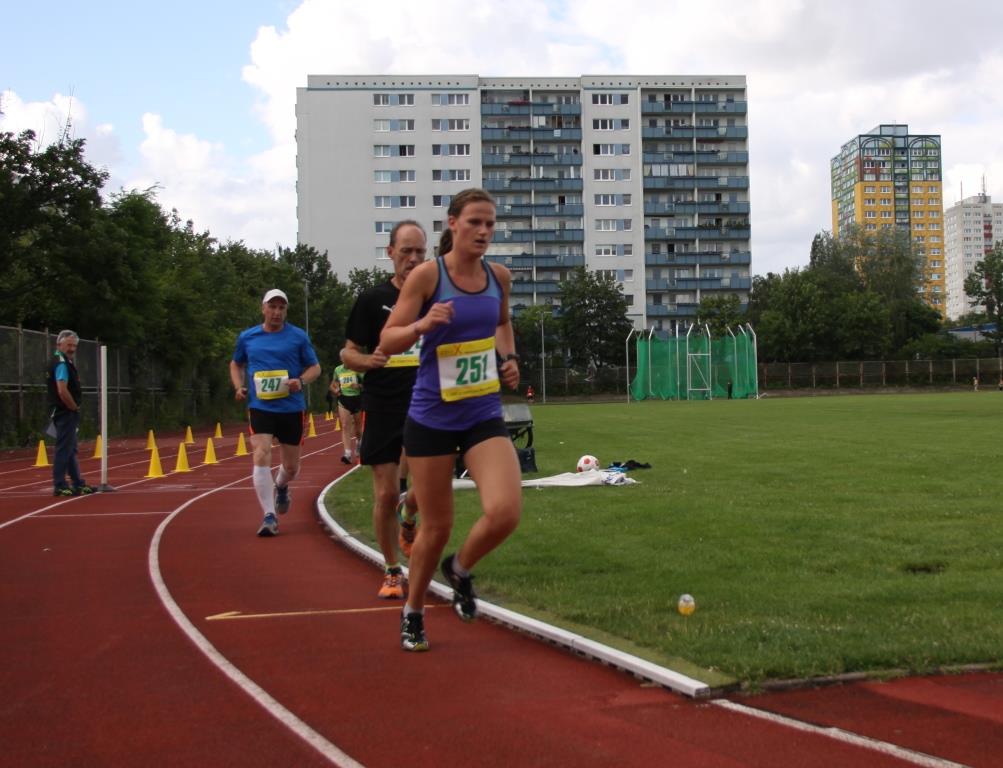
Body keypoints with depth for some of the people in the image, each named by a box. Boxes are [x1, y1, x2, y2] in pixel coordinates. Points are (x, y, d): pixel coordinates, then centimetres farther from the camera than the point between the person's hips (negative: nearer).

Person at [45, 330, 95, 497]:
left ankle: (78, 484, 22)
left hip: (66, 413, 11)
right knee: (64, 449, -7)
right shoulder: (61, 363, -15)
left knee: (70, 450, 15)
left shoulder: (64, 362, 16)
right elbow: (62, 391, -24)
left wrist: (74, 409, 14)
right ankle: (59, 486, -5)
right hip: (65, 412, -11)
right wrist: (75, 408, -12)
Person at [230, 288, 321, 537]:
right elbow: (236, 364, 22)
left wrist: (301, 381, -15)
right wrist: (238, 387, 4)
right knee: (261, 458, -18)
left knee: (291, 466, 12)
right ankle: (269, 517, -16)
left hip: (291, 409, 0)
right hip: (259, 407, 0)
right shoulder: (247, 337, 6)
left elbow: (315, 367, 6)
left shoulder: (298, 337, 1)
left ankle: (281, 487, 48)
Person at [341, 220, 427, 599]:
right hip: (382, 408, -1)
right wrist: (370, 360, -18)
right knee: (386, 494, 0)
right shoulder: (372, 299, 1)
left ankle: (408, 522, 28)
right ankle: (392, 572, 17)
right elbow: (348, 353, 2)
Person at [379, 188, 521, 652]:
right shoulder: (427, 276, -10)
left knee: (505, 512, -16)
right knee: (437, 527, 5)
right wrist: (423, 323, -28)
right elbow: (387, 342, -9)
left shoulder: (499, 277, 3)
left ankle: (460, 570, 17)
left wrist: (509, 358, 7)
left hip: (484, 416, 3)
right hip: (431, 418, -3)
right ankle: (413, 612, 32)